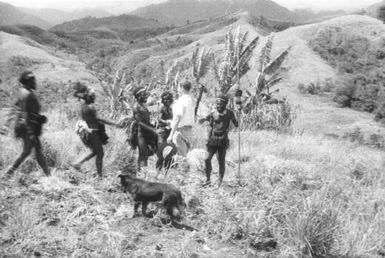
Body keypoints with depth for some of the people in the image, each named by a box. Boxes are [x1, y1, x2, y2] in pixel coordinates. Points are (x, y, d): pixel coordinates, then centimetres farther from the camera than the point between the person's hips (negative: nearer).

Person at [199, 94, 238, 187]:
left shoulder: (229, 113, -1)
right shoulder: (213, 114, 2)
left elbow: (235, 123, 19)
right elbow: (211, 127, 11)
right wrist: (208, 139, 9)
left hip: (223, 141, -2)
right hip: (213, 140, 2)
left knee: (221, 161, 3)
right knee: (207, 159, -5)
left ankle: (220, 181, 17)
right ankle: (208, 179, 9)